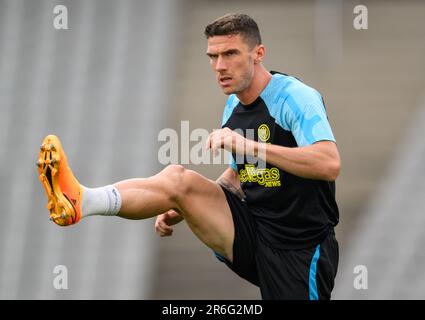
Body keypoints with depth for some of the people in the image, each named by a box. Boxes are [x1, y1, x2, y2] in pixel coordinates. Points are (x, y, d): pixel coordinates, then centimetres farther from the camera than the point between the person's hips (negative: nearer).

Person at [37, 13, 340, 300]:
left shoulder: (296, 97, -15)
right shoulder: (234, 107, 10)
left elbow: (329, 164, -31)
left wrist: (248, 145, -38)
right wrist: (184, 210, 9)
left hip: (300, 248, -5)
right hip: (251, 230, 5)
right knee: (177, 178, -17)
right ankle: (80, 201, -36)